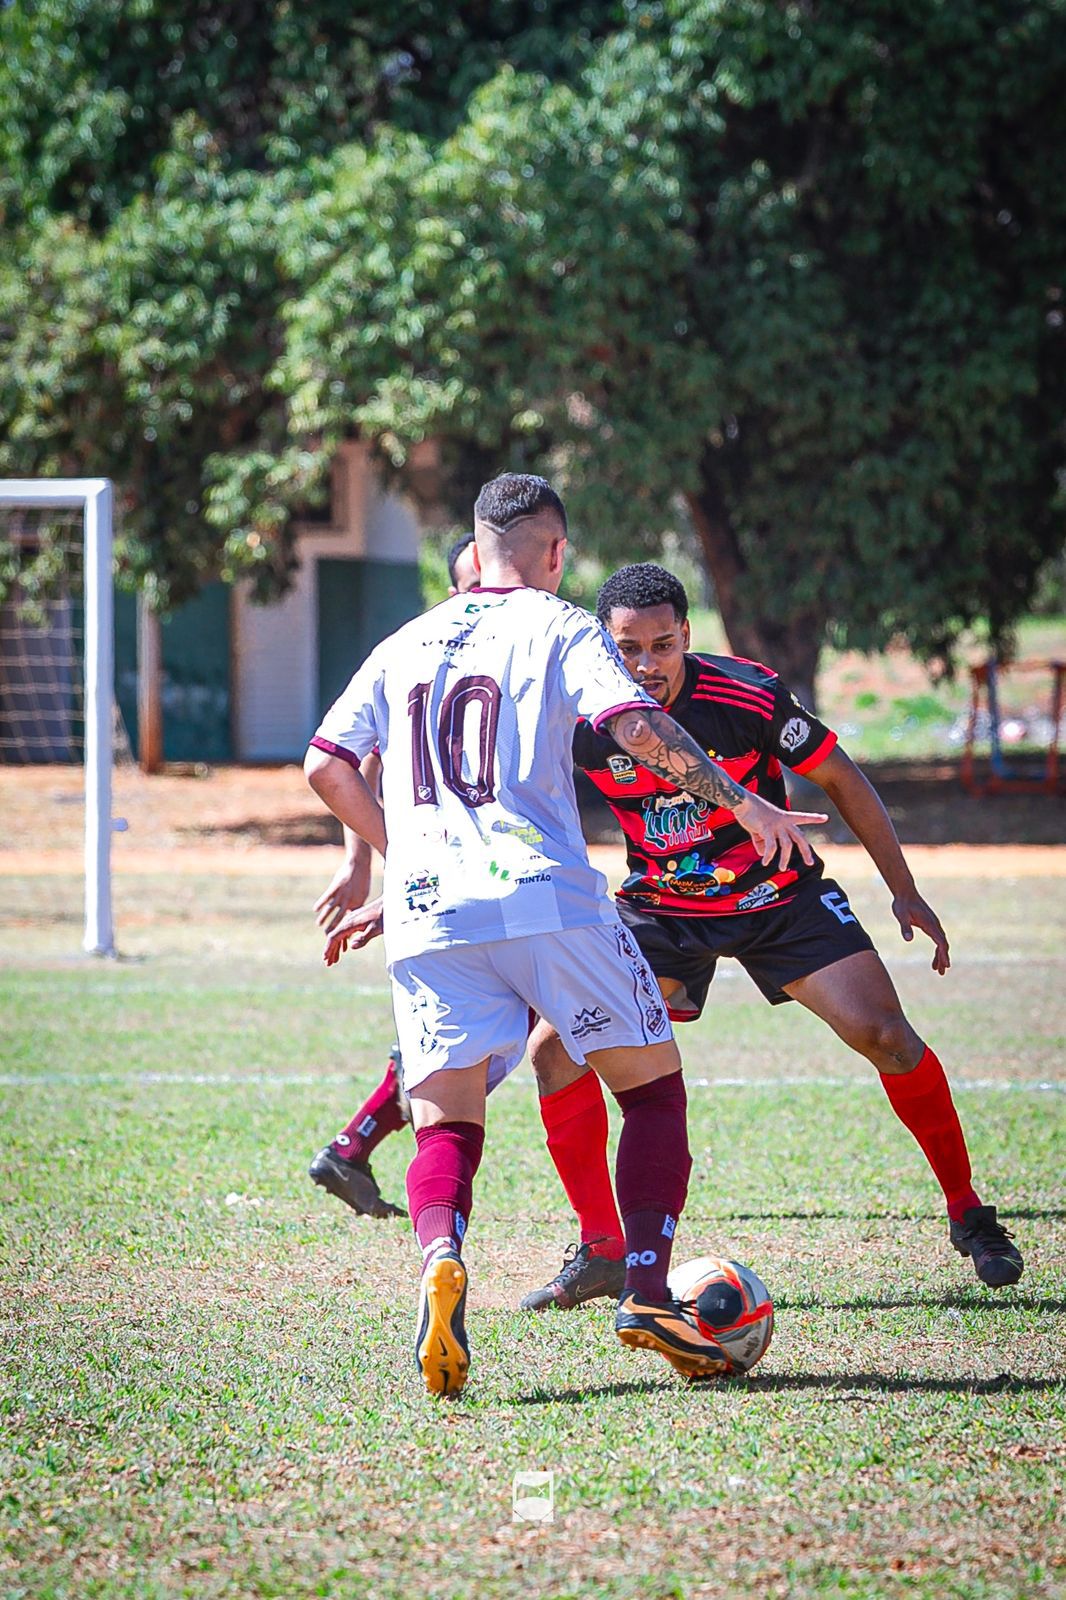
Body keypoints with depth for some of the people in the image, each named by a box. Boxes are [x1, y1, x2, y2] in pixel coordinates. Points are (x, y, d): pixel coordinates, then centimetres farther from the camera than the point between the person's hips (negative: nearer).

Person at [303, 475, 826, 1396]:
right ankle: (646, 1294, -3)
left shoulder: (405, 645, 21)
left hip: (427, 913, 4)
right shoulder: (558, 628, 7)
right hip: (548, 903, -3)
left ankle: (442, 1258, -28)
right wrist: (743, 804, -3)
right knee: (654, 1090, 11)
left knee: (446, 1128, 4)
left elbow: (326, 767, 20)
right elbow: (641, 730, -9)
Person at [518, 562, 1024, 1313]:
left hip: (779, 897, -2)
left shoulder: (749, 696, -23)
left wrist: (905, 891, -6)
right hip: (660, 909, 2)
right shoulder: (584, 719, -18)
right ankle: (601, 1252, -1)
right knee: (554, 1047, -14)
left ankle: (969, 1215, 5)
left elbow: (840, 778, -8)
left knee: (886, 1037, -16)